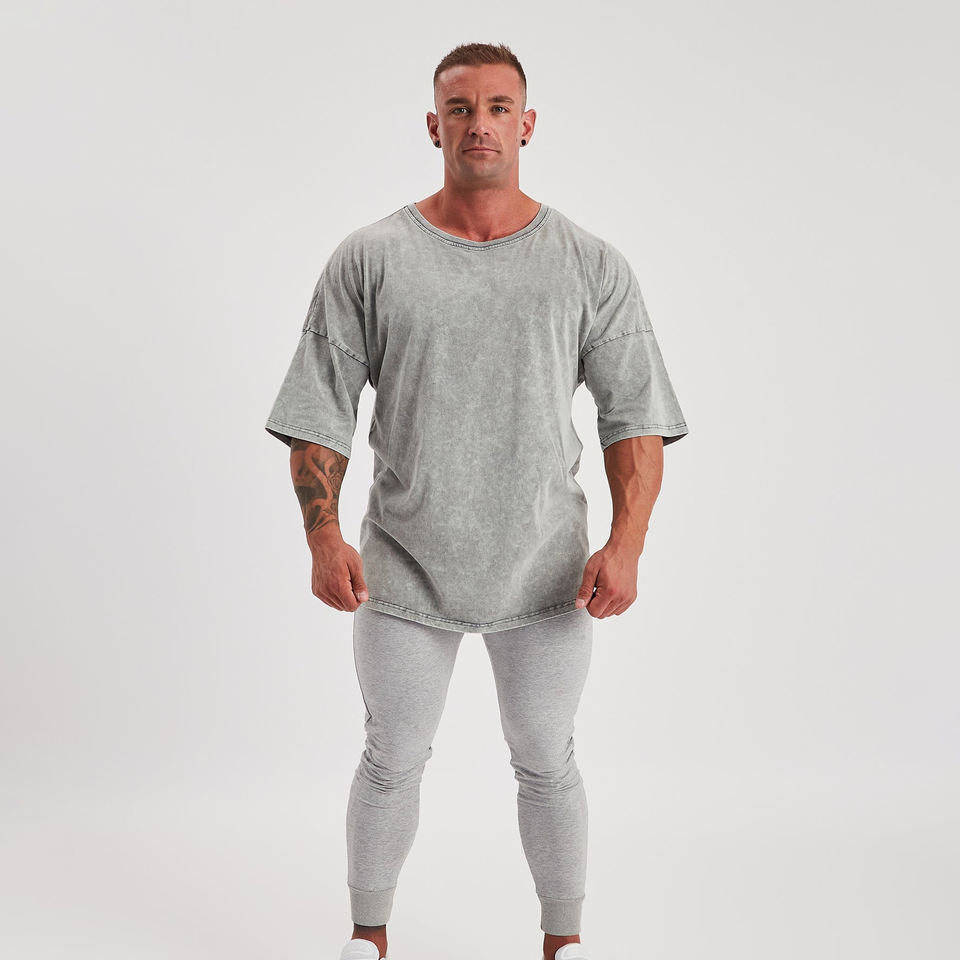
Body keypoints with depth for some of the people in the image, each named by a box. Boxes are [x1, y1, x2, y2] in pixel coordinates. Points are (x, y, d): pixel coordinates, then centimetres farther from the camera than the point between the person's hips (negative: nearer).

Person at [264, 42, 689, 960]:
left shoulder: (591, 266, 0)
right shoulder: (369, 259, -1)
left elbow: (635, 413, -1)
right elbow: (319, 410, 0)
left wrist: (627, 540, -12)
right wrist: (323, 534, -10)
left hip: (546, 573, 0)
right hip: (403, 571, 0)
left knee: (546, 765, 12)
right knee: (392, 762, 12)